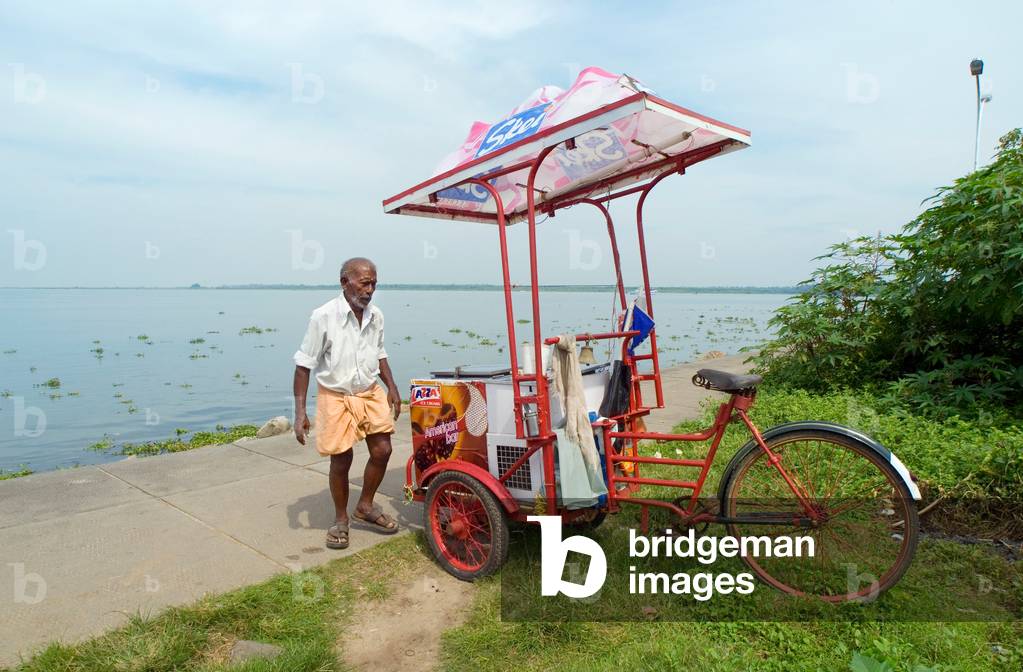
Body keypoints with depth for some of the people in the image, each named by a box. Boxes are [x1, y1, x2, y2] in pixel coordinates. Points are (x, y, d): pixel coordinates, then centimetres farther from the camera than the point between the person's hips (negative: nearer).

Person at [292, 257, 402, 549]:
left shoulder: (376, 316, -2)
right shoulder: (324, 316, -18)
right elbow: (304, 365, -13)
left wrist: (392, 387, 5)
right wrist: (300, 412, -15)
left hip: (371, 393, 5)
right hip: (336, 397, -5)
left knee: (382, 451, 3)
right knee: (341, 460, 3)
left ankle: (365, 507, 27)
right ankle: (341, 519, 26)